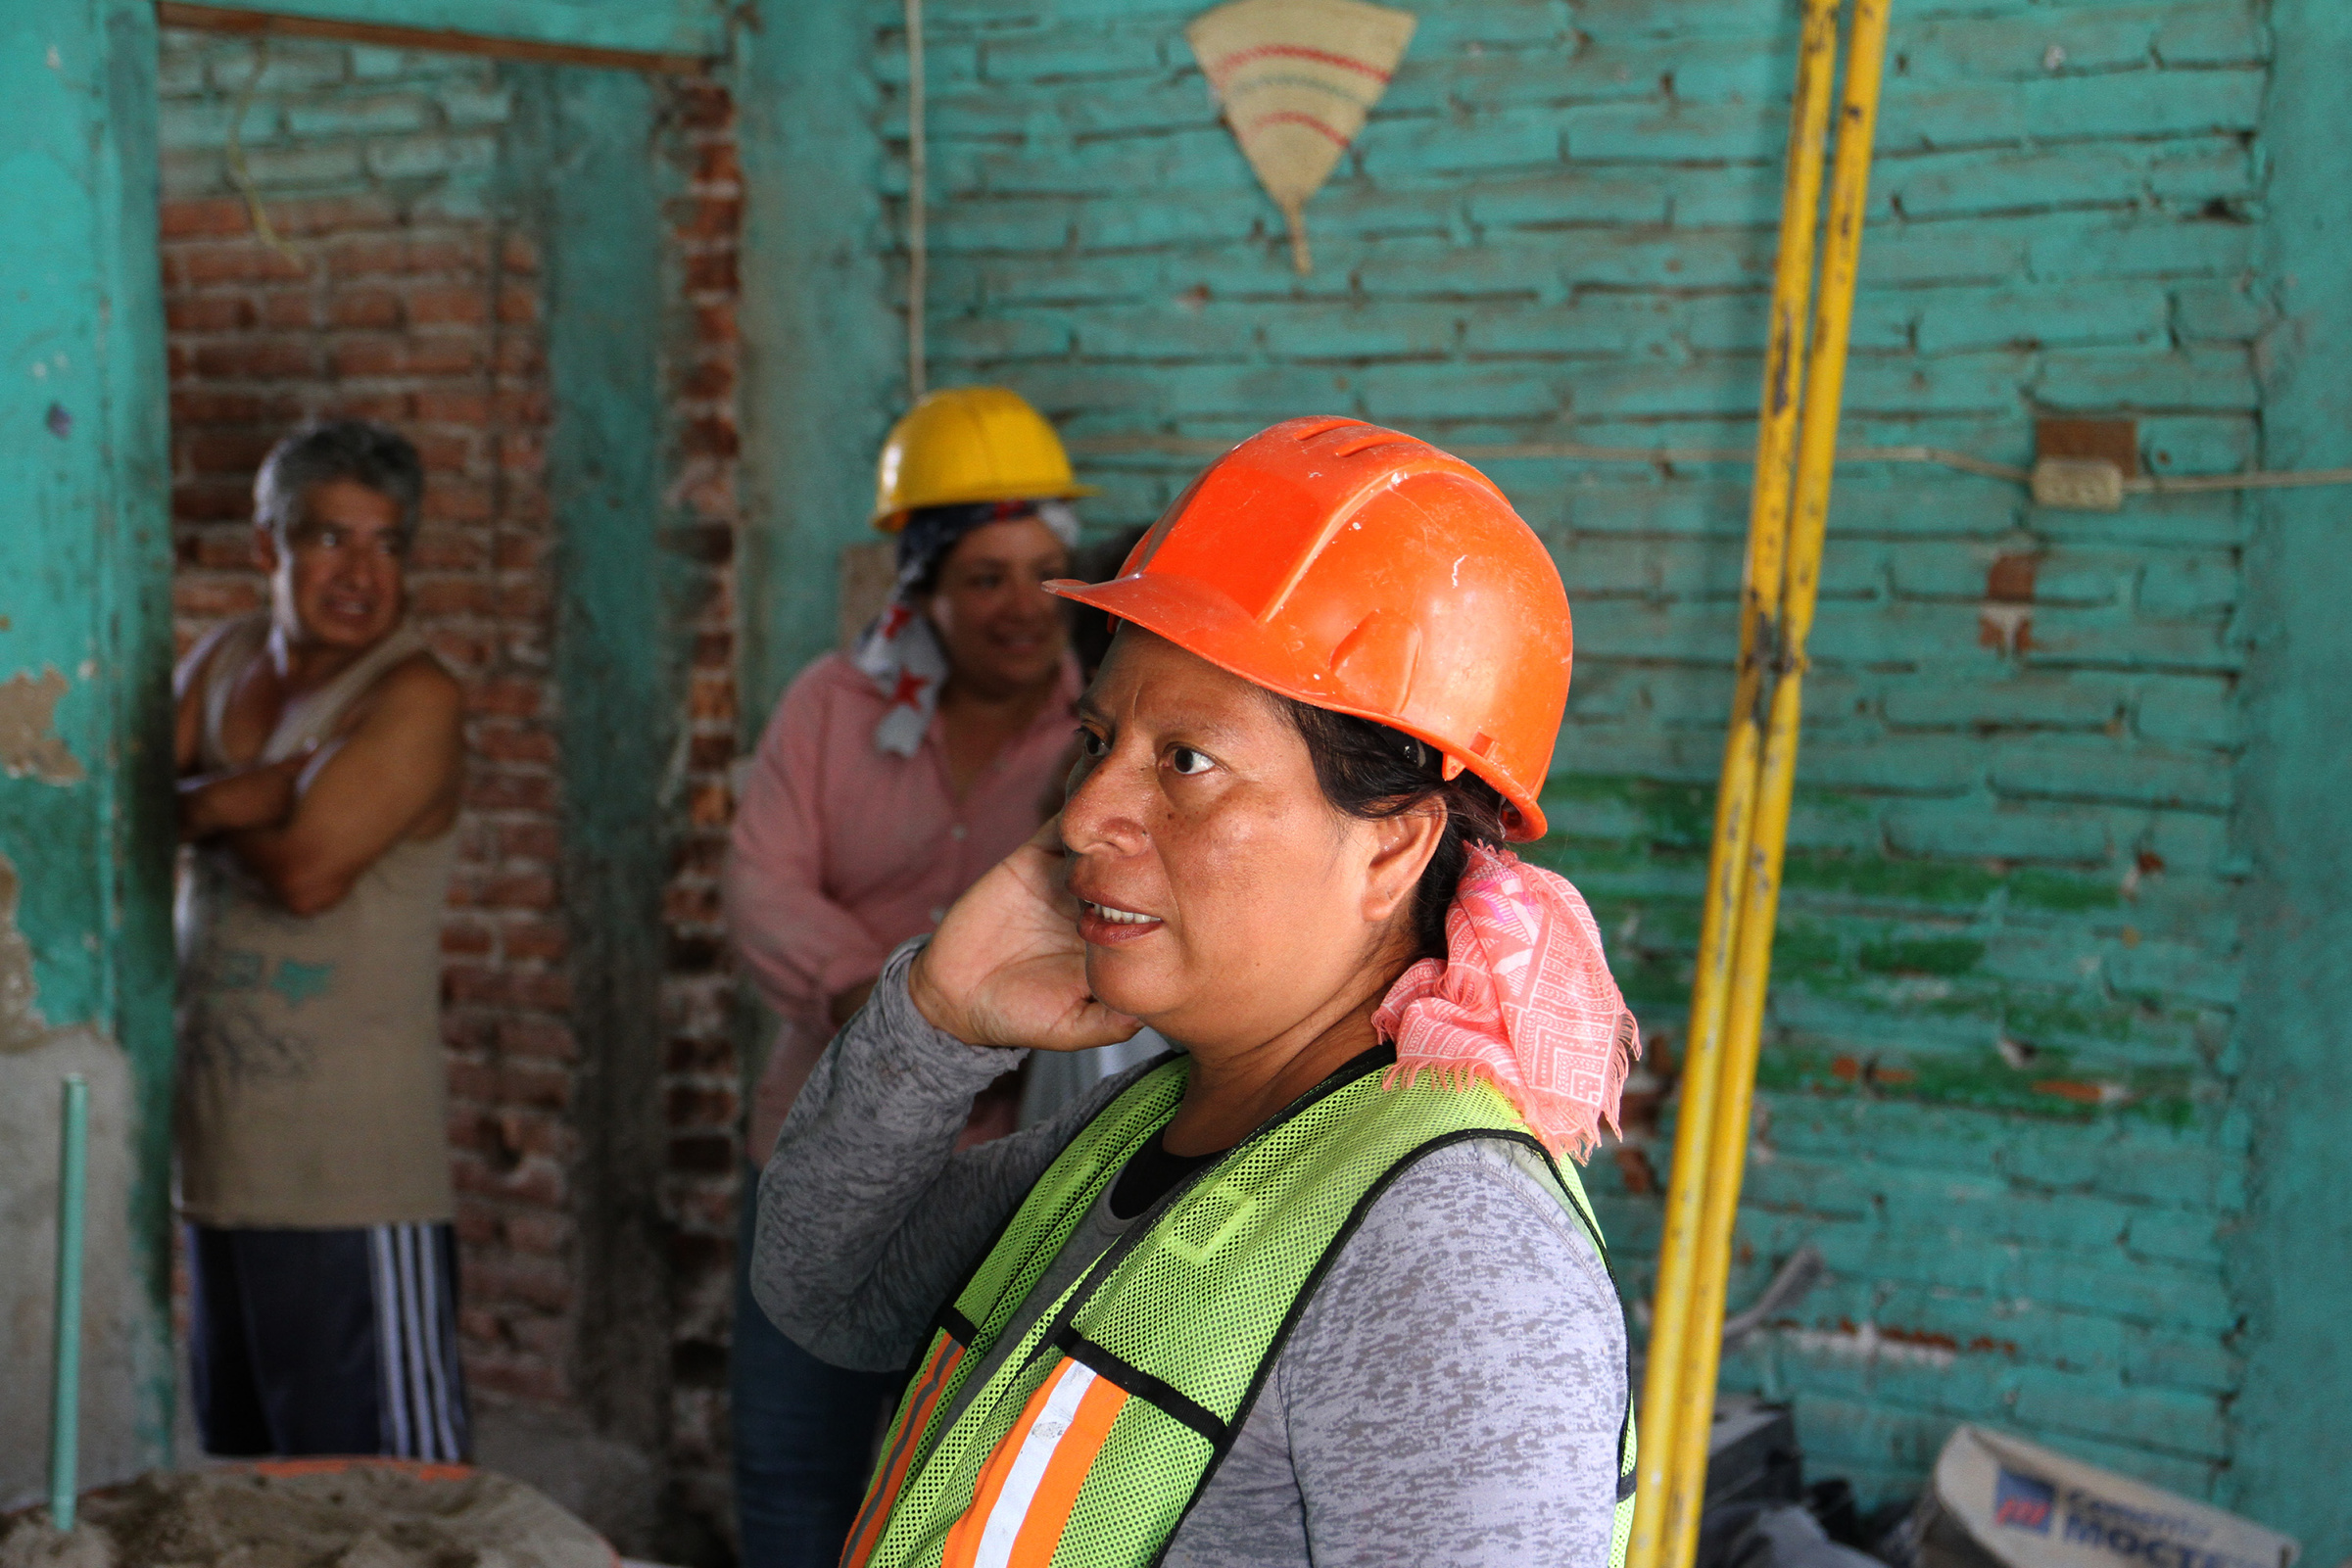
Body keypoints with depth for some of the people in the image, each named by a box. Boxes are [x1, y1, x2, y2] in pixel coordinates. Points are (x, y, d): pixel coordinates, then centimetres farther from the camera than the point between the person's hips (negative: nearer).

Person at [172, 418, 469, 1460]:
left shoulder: (414, 699, -10)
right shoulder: (225, 663, 12)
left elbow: (309, 868, -21)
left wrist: (197, 804, -2)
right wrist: (253, 790, -14)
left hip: (352, 1177, -7)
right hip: (218, 1155, 7)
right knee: (244, 1483, 17)